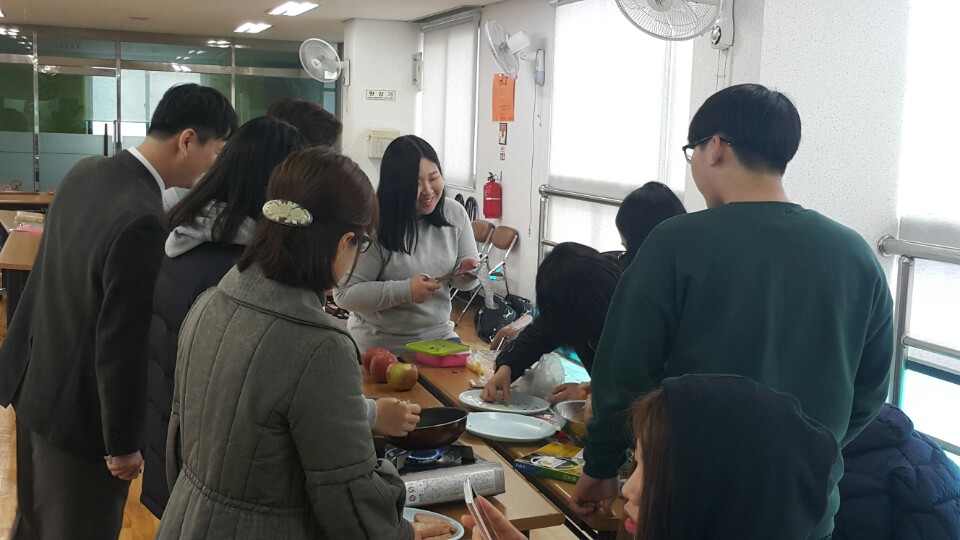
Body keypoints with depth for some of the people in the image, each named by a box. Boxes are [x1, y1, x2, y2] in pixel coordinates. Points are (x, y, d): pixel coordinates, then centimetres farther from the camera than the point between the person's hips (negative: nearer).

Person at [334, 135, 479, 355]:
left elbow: (460, 280, 7)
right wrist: (405, 290, -28)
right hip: (380, 347, -4)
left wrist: (466, 273, -17)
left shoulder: (455, 214, -4)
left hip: (439, 336, 4)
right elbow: (344, 294, -20)